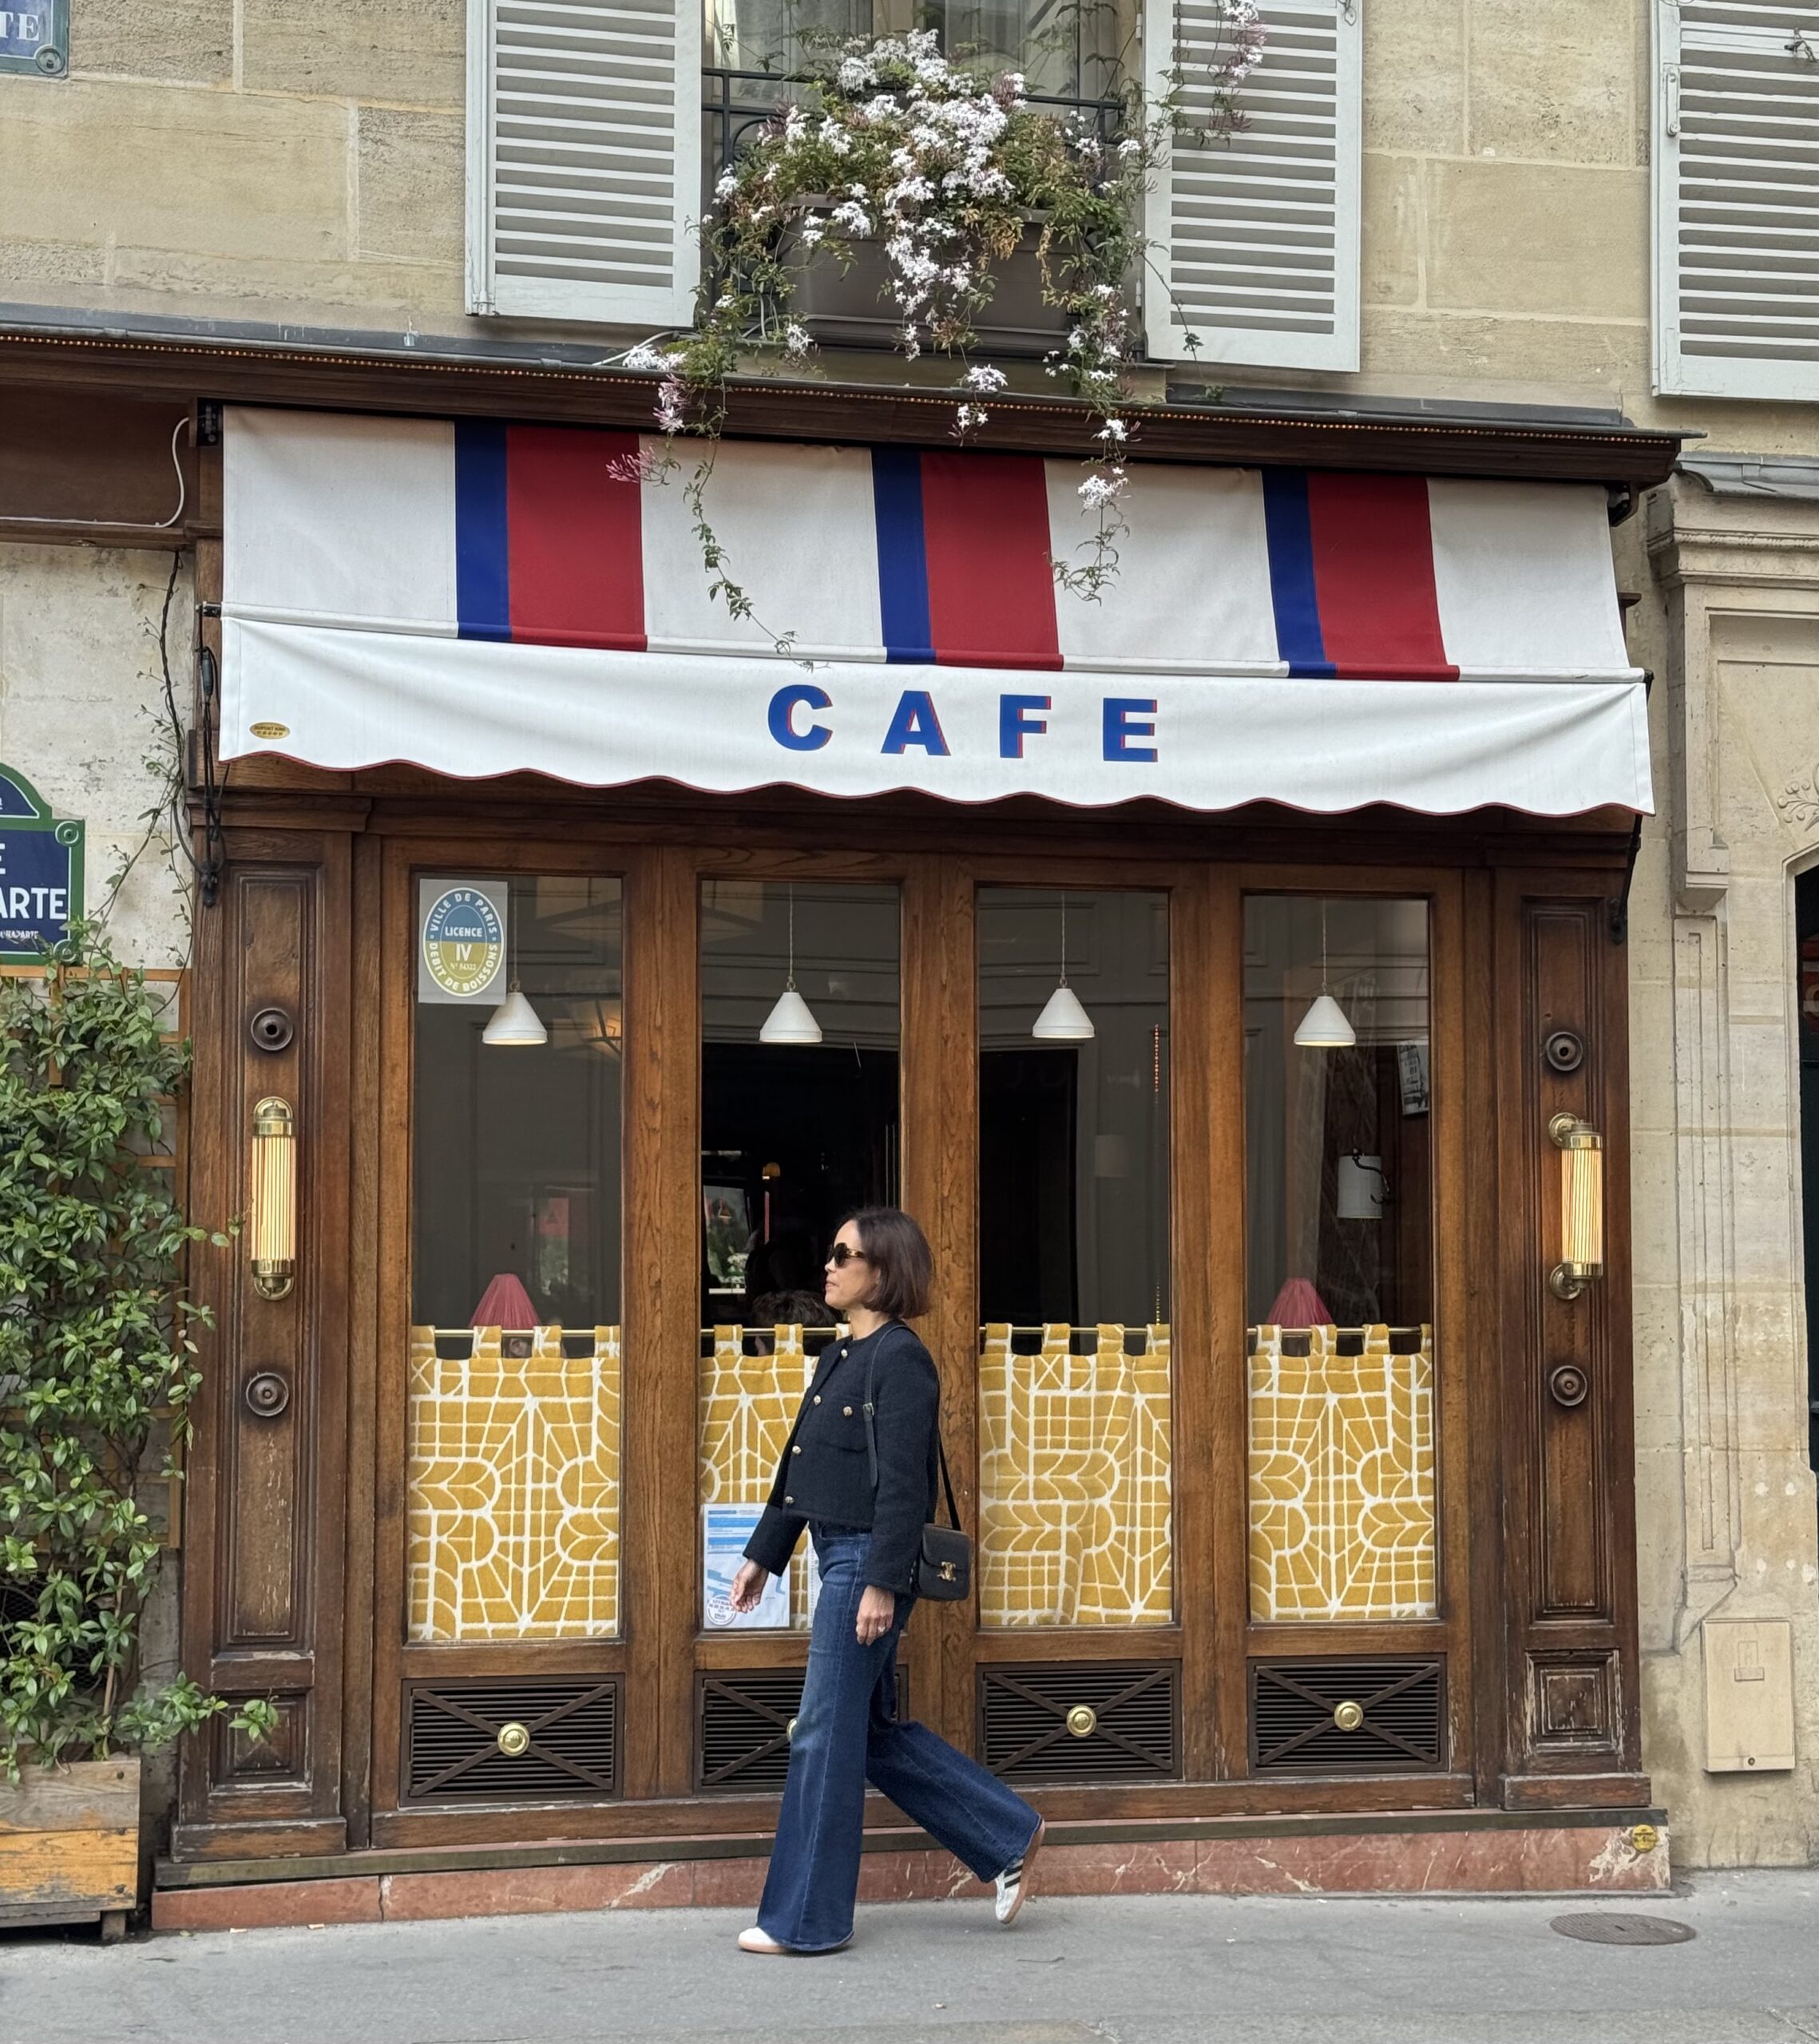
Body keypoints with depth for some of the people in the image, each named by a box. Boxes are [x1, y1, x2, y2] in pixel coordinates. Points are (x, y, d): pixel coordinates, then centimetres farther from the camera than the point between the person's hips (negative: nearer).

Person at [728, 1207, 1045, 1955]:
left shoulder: (900, 1359, -13)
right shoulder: (841, 1356, 15)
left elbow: (902, 1482, -18)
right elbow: (798, 1466, 20)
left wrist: (882, 1583, -22)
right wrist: (762, 1555, 21)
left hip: (870, 1561, -10)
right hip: (838, 1556, 10)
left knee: (826, 1734, -3)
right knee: (872, 1732, 14)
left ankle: (806, 1919, 6)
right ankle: (1007, 1838, 23)